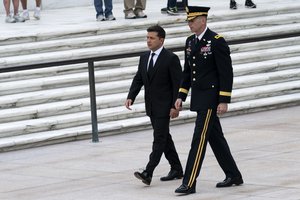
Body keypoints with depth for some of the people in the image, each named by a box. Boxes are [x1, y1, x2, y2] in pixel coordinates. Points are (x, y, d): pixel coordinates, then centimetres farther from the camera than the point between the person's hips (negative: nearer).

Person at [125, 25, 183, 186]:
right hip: (151, 106, 8)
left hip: (164, 106, -8)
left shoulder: (171, 59, -10)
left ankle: (148, 173, -19)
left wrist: (175, 106, -16)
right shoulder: (144, 58, 10)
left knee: (159, 138, -11)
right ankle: (176, 169, 24)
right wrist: (130, 97, -4)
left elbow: (177, 84, -11)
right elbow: (138, 80, 12)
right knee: (164, 138, 14)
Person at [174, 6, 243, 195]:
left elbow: (227, 73, -15)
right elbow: (187, 71, 18)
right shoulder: (190, 42, 11)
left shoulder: (217, 41, -14)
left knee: (199, 138, -11)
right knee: (215, 138, 14)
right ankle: (234, 176, 25)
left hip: (211, 99, -8)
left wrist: (224, 101, -18)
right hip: (198, 98, 8)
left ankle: (190, 183, -12)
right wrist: (181, 96, 11)